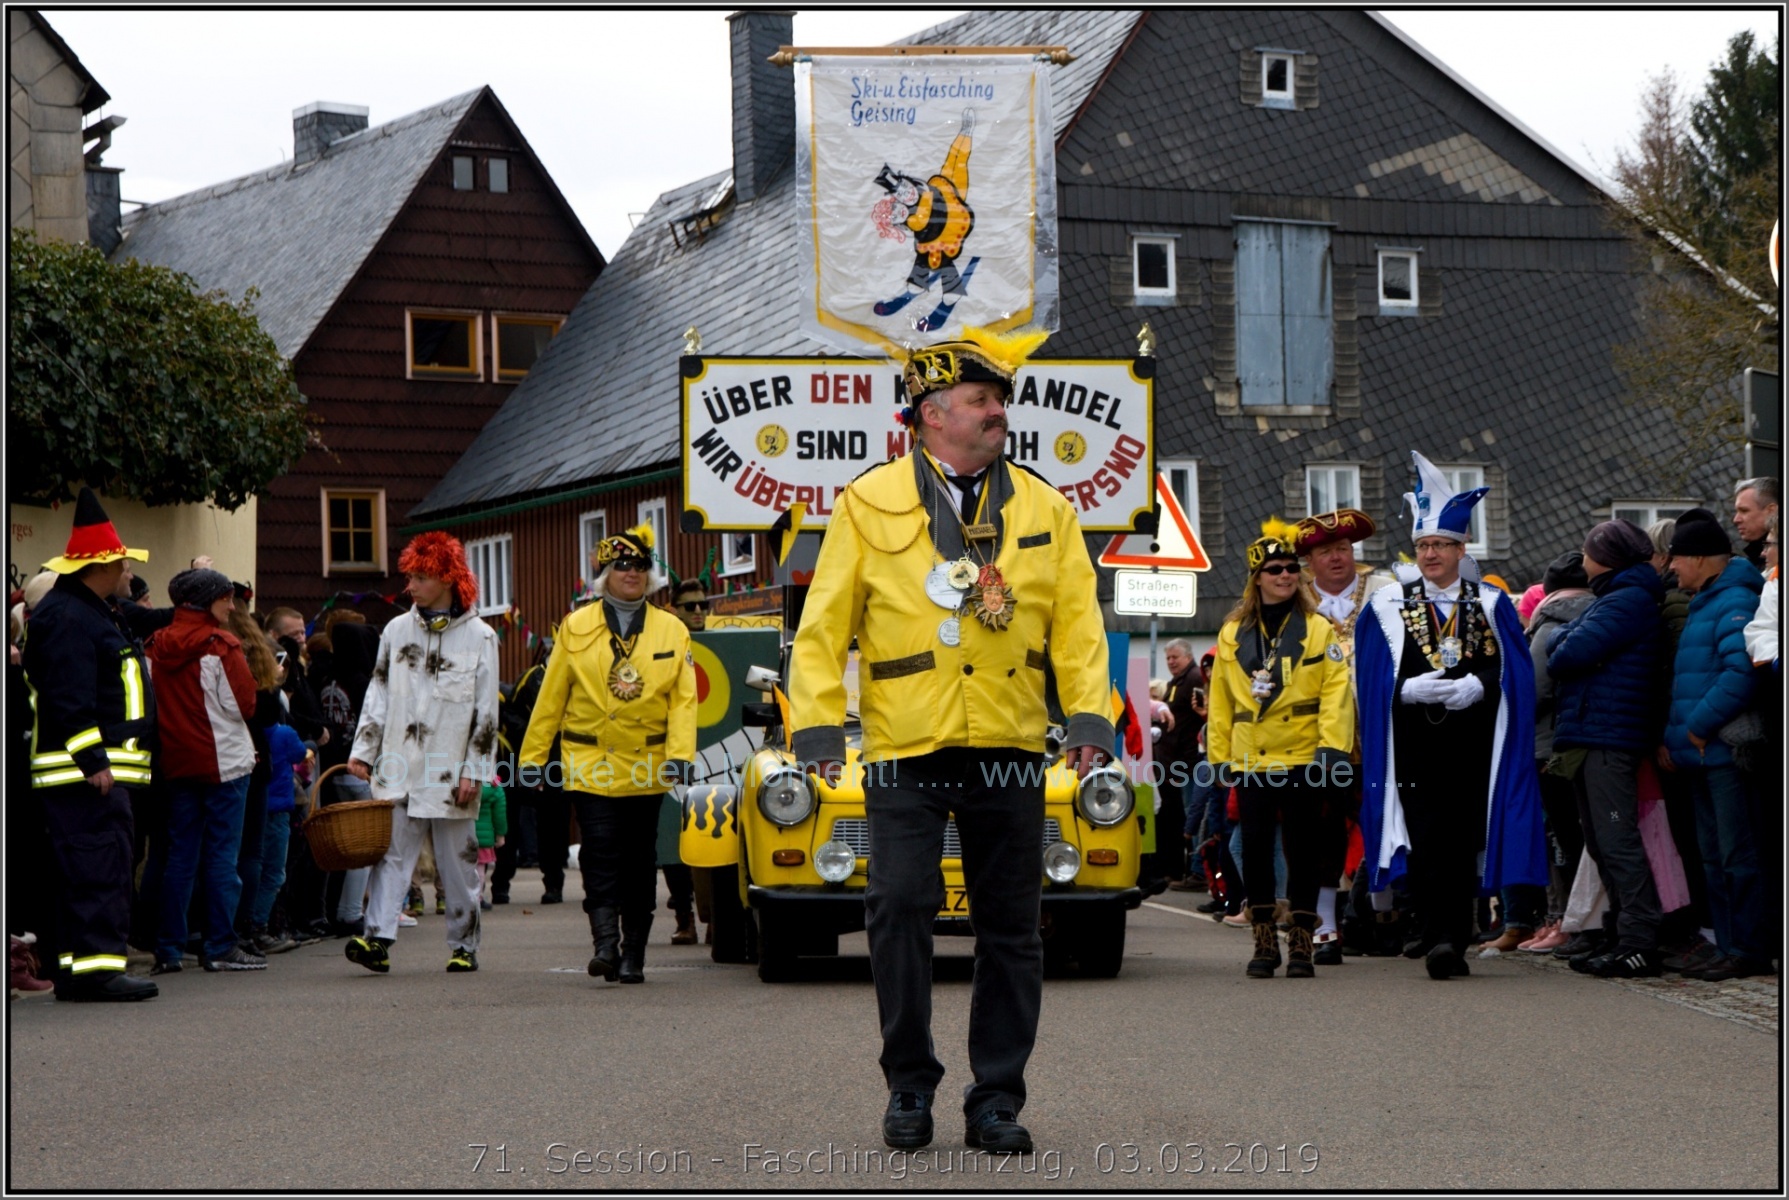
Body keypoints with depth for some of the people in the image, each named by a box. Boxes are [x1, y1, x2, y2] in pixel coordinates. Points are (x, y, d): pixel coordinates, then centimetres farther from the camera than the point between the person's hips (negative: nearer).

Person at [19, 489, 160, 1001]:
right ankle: (96, 965, -15)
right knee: (100, 865, -13)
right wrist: (93, 760, -23)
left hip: (102, 769, 11)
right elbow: (69, 699, -21)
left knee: (81, 870, 11)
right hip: (84, 770, -11)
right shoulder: (68, 618, -13)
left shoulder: (91, 613, 22)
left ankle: (72, 966, 13)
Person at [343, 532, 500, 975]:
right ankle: (377, 938, -17)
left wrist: (474, 771, -6)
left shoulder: (479, 637, 1)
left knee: (459, 862, 5)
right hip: (399, 768, 2)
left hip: (450, 772, -2)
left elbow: (486, 713, 0)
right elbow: (378, 695, 12)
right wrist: (362, 750, 4)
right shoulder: (396, 631, 9)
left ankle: (464, 946, 14)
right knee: (391, 853, -8)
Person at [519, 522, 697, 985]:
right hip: (590, 764, -2)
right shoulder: (576, 627, 6)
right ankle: (605, 943, -19)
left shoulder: (672, 630, 9)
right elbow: (551, 697, 7)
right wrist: (532, 756, 4)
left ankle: (633, 955, 12)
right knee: (601, 853, -14)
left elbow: (683, 699, 3)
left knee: (640, 861, 6)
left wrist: (680, 754, -10)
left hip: (646, 767, 2)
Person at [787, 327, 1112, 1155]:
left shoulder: (1044, 510, 9)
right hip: (905, 752, -2)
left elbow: (1077, 628, 8)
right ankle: (909, 1086, 5)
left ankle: (996, 1101, 15)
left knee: (1010, 926, 5)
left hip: (1010, 750, 3)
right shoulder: (869, 503, 2)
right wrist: (818, 728, -6)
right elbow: (823, 628, 2)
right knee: (899, 905, -13)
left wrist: (1089, 720, -4)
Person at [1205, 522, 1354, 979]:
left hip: (1303, 760, -2)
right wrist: (1219, 757, 7)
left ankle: (1301, 945, 8)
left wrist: (1332, 748, -15)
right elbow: (1221, 701, 12)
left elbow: (1336, 693, -5)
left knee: (1303, 851, 1)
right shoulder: (1233, 634, 10)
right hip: (1251, 762, 2)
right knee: (1255, 849, 2)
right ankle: (1264, 943, 12)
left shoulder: (1319, 630, 3)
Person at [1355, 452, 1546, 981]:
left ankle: (1453, 937, 9)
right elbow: (1373, 679, 3)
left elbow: (1508, 669, 3)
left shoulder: (1489, 604, 11)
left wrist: (1471, 686, -15)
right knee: (1428, 838, -12)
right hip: (1415, 743, -1)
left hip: (1472, 743, 1)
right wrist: (1413, 689, -15)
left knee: (1464, 840, 2)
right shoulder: (1387, 605, 8)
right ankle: (1439, 937, -16)